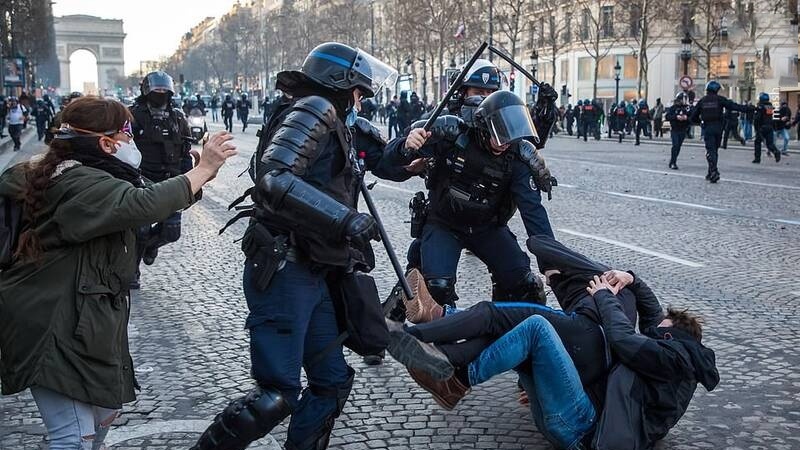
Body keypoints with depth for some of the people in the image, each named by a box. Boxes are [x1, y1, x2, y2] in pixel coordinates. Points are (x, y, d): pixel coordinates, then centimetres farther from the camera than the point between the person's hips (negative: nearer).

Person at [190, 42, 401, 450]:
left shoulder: (338, 127, 19)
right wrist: (345, 217, -26)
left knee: (333, 380, 12)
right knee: (277, 394, -10)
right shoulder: (314, 110, -9)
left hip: (314, 275, 10)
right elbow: (274, 178, -24)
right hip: (283, 272, -10)